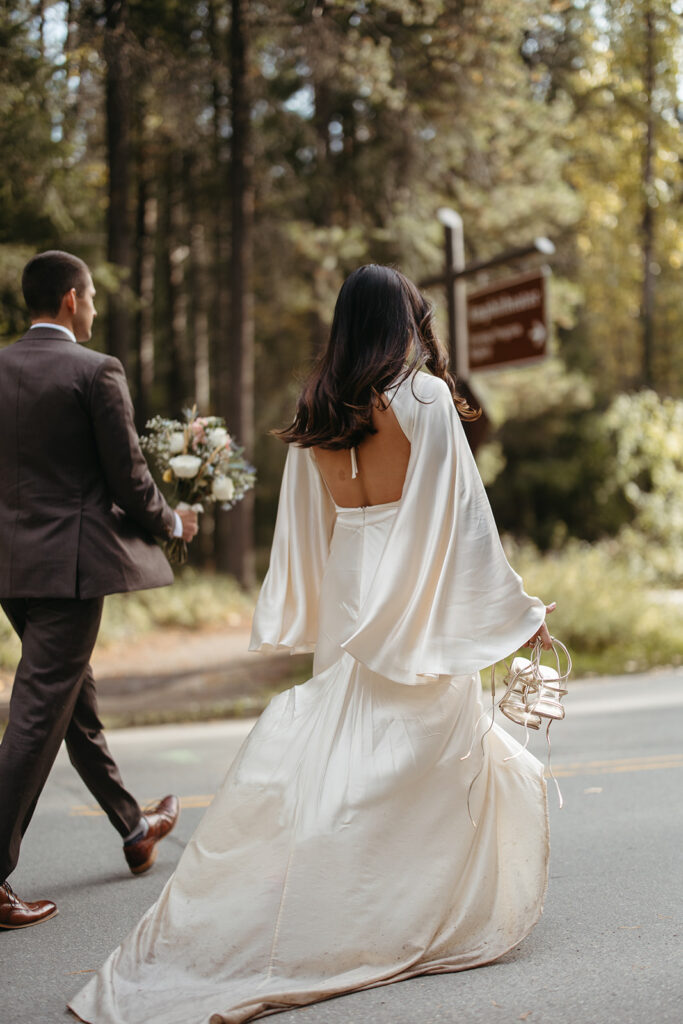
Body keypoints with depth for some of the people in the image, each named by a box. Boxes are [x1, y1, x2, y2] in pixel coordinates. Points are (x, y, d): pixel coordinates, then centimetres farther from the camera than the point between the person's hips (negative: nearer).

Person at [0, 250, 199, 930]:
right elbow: (129, 479, -10)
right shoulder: (96, 372, -12)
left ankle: (135, 828, 37)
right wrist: (172, 523, 8)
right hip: (71, 563, -7)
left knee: (74, 697, 19)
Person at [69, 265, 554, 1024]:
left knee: (328, 760, 11)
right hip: (415, 611, -5)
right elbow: (460, 514, -10)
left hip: (344, 606, 5)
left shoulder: (316, 412, 5)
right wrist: (518, 614, -1)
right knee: (421, 762, 5)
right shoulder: (423, 397, -10)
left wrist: (295, 621, 21)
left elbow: (305, 527, 10)